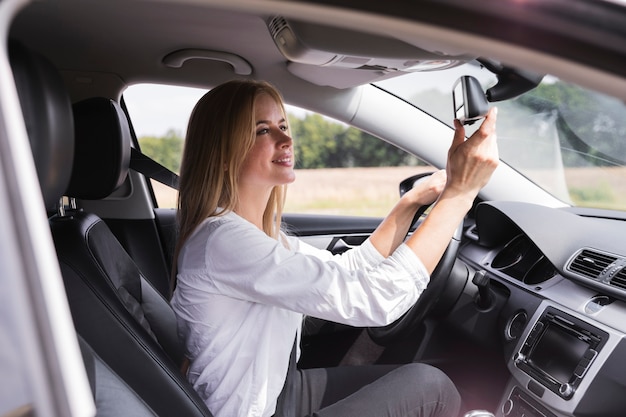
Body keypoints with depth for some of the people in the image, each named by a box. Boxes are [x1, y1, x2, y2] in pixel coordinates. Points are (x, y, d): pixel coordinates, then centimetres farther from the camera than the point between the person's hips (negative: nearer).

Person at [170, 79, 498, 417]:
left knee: (419, 382, 11)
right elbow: (374, 298, -33)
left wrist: (415, 199, -4)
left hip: (279, 389, 8)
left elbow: (347, 272, 3)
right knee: (431, 386, -6)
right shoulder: (222, 241, -29)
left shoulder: (256, 229, 0)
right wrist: (458, 194, -28)